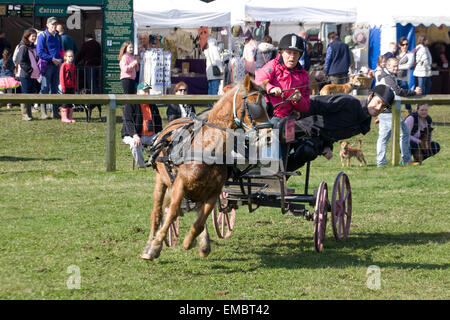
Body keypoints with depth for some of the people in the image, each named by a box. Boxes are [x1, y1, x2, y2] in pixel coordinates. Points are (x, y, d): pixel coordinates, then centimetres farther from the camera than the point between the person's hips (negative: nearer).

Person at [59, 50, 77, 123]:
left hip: (72, 87, 6)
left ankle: (70, 117, 13)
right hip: (66, 87, -6)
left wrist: (75, 87, 9)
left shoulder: (73, 66, 11)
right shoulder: (64, 65, -7)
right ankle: (64, 117, 0)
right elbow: (61, 77, -9)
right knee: (65, 102, -4)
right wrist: (63, 87, -14)